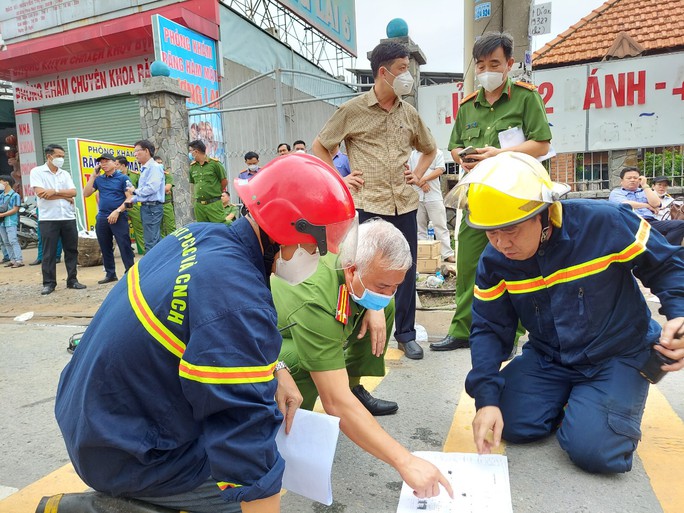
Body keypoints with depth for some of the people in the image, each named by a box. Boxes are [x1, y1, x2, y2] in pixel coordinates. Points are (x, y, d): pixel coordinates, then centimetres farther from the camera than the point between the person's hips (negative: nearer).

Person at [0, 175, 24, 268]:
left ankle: (19, 260, -15)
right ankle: (12, 260, 12)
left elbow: (15, 210, -11)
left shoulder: (15, 195, -6)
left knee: (13, 241, -13)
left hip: (11, 222, -8)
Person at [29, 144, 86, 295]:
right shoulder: (37, 172, 1)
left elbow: (73, 192, 1)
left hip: (68, 218, 4)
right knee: (49, 253, 1)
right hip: (48, 219, -4)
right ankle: (49, 283, 8)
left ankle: (72, 280, 15)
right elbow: (40, 193, -12)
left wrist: (55, 191, -14)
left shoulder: (65, 174, 13)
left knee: (71, 250, 6)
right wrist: (64, 196, -6)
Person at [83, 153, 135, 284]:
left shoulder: (123, 178, -1)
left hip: (119, 217, -5)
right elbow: (86, 194, 4)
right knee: (105, 248, 10)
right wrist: (93, 175, 1)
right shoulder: (99, 179, 12)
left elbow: (129, 198, -8)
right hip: (102, 218, 6)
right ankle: (110, 274, 20)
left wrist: (117, 211, -17)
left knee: (124, 246, -6)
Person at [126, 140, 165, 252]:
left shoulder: (154, 167, -12)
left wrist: (135, 191, -8)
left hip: (153, 207, -10)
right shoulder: (144, 169, 17)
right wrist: (132, 200, 8)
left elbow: (152, 188, -23)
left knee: (151, 242, -8)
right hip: (146, 207, 10)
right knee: (156, 240, 14)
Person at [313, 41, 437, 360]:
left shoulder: (409, 114, 11)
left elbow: (429, 150, 27)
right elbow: (320, 146, 7)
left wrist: (417, 175, 11)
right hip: (367, 204, -4)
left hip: (404, 204, 4)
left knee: (406, 271, 9)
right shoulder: (353, 110, -1)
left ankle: (405, 333, 24)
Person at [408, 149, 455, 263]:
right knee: (419, 226, 8)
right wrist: (420, 183, -9)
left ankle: (447, 254, -4)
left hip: (434, 195, -3)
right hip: (416, 196, 3)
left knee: (440, 226, -4)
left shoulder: (437, 153, 7)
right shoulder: (412, 154, 12)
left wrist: (424, 179, -15)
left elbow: (440, 170, -4)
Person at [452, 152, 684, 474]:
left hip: (618, 355, -3)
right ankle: (568, 399, 19)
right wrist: (487, 399, -18)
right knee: (512, 425, -11)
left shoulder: (606, 222, -23)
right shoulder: (494, 260, -12)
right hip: (547, 359, 4)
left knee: (591, 449, -21)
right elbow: (489, 330, -7)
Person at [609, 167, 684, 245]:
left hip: (651, 223, 5)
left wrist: (645, 185, 14)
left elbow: (655, 204, 9)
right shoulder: (616, 192, 17)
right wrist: (647, 206, 9)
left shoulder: (646, 191, 30)